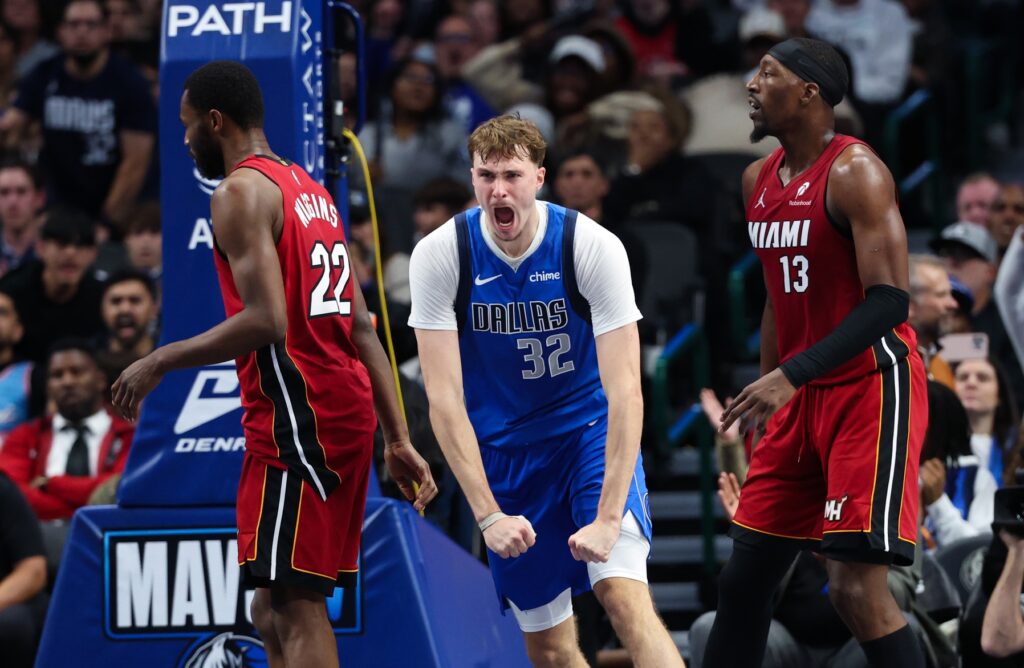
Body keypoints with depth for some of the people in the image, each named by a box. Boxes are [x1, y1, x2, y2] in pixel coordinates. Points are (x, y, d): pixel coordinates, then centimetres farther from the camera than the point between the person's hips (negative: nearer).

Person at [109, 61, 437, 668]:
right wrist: (399, 440, 17)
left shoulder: (242, 191, -8)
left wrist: (161, 362, -11)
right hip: (349, 411, 9)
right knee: (276, 607, 14)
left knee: (296, 605, -11)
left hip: (296, 414, -9)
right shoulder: (310, 190, 20)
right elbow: (362, 328, 18)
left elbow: (266, 321, -21)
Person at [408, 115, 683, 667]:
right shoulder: (439, 256, -14)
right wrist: (488, 515, -21)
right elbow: (444, 398, -14)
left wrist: (608, 517, -29)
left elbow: (624, 391, -22)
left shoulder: (593, 247, -19)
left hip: (592, 433, -2)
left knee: (623, 591, -25)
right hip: (504, 450, 2)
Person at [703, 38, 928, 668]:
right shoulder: (759, 180, 11)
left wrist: (791, 375, -28)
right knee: (745, 576, 10)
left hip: (871, 387, -9)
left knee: (857, 587, -16)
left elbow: (890, 302, -22)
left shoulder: (854, 173, -15)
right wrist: (767, 393, 20)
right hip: (801, 398, 9)